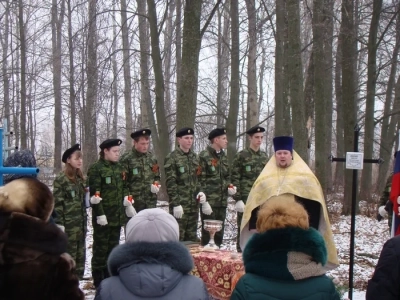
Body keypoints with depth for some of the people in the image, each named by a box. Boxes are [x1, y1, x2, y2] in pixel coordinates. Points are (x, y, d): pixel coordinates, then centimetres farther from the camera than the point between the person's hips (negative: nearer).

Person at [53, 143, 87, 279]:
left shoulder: (80, 178, 12)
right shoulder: (61, 179, -10)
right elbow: (57, 203, -13)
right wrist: (59, 223, -16)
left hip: (81, 223, 7)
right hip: (68, 224, -7)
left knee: (80, 255, 12)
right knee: (68, 255, -2)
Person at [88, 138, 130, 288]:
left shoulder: (119, 168, 12)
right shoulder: (96, 169, -10)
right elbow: (94, 194, -15)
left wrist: (128, 205, 13)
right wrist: (99, 214, -19)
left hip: (118, 215, 7)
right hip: (103, 216, -7)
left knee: (113, 246, 14)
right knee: (101, 247, 1)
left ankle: (110, 276, 24)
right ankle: (98, 279, 10)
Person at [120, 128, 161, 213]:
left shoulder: (152, 158, 9)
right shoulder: (126, 158, -8)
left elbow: (157, 176, 21)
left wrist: (156, 185, 0)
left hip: (151, 201, 5)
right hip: (134, 202, -5)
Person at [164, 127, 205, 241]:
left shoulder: (194, 157, 13)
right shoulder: (172, 158, -6)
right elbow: (170, 182, -11)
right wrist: (176, 204, -16)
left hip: (194, 204, 6)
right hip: (180, 204, -6)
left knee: (192, 238, 11)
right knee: (178, 238, -3)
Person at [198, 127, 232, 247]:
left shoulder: (223, 156, 14)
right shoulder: (204, 156, -9)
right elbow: (200, 180, -12)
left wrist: (229, 187, 3)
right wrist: (204, 201, -16)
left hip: (222, 202, 7)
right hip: (209, 202, -7)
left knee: (219, 233, 13)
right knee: (207, 232, 0)